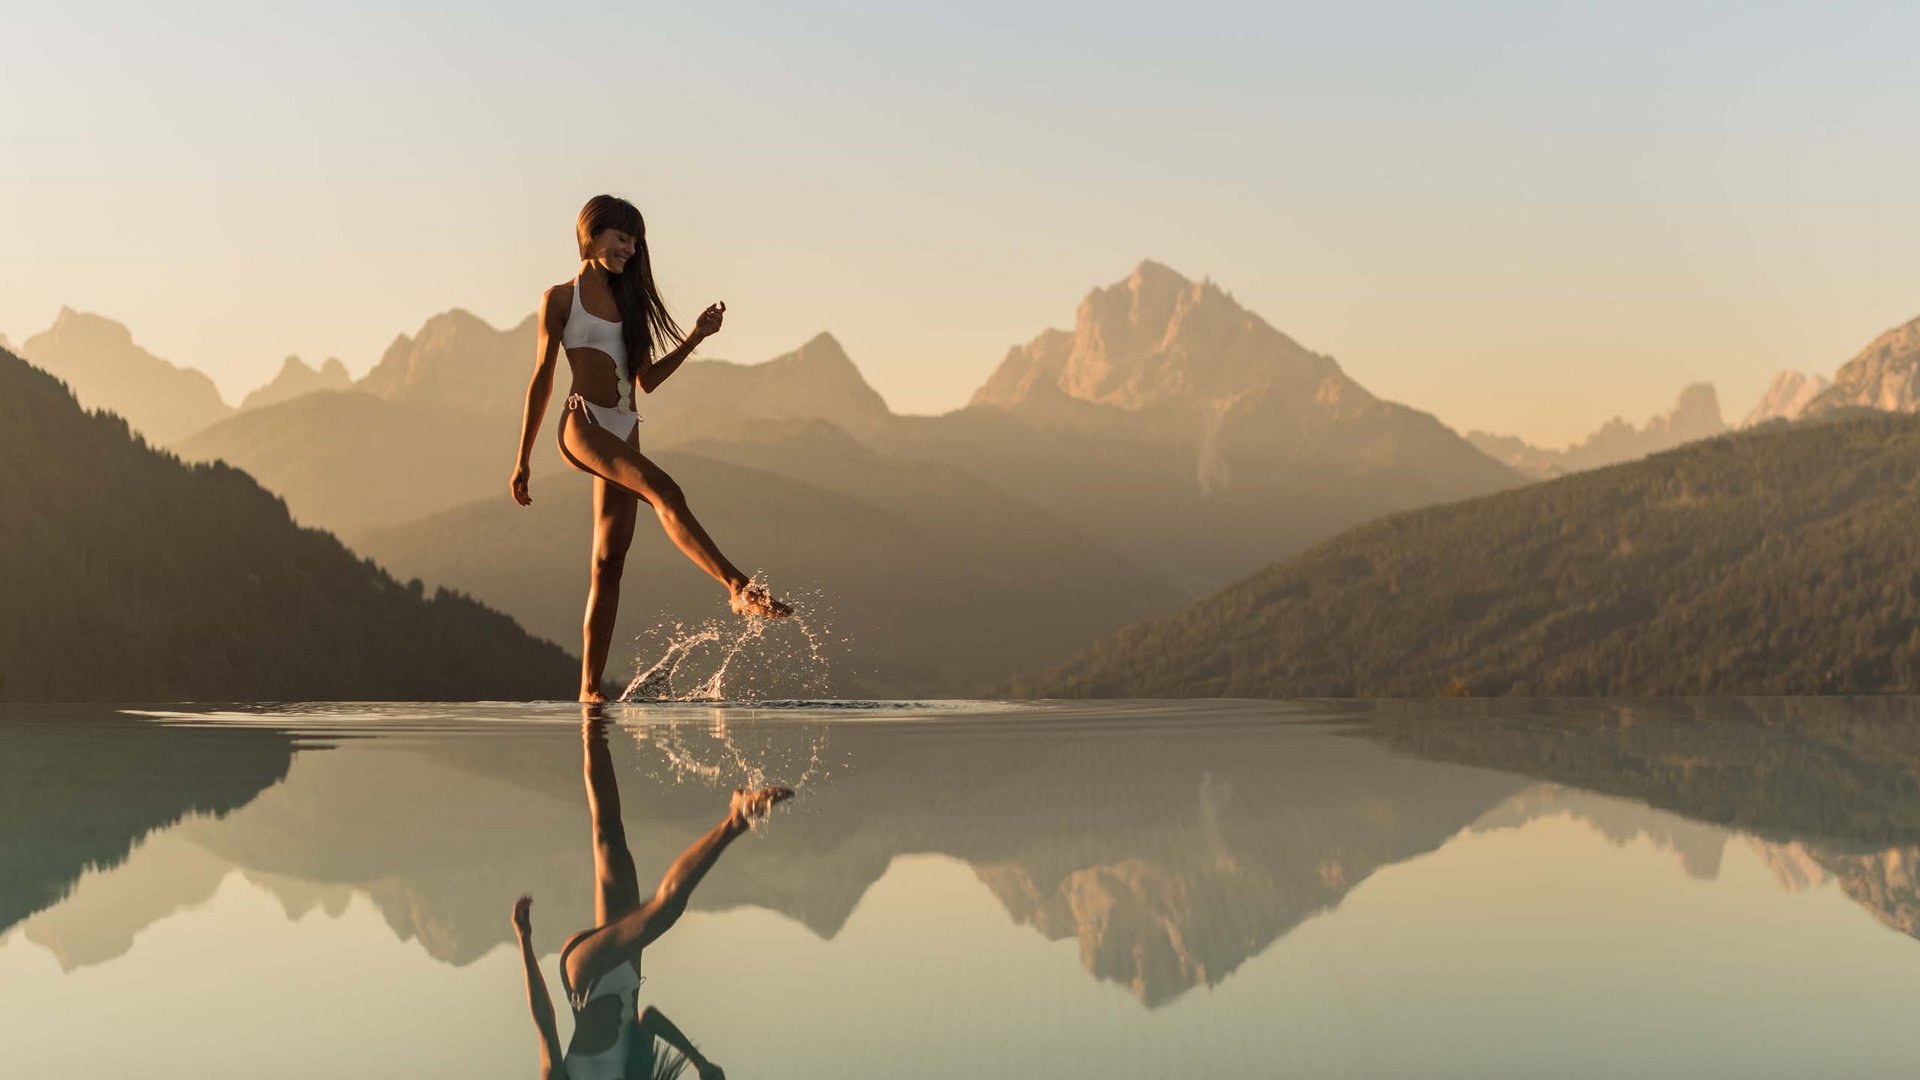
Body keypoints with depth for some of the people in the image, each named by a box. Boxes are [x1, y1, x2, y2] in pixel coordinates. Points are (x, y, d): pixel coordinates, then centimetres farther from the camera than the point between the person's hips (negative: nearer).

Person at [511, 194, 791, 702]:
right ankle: (739, 587, -43)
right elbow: (542, 379, 3)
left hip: (624, 432, 6)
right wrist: (522, 460, 2)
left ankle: (590, 687, 2)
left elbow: (646, 380, 20)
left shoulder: (628, 300, 21)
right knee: (663, 490, -30)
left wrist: (695, 336, 9)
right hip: (583, 426, -6)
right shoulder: (560, 299, 5)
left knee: (609, 560, 1)